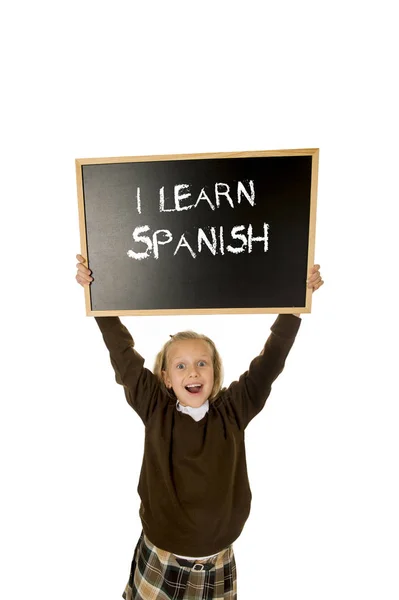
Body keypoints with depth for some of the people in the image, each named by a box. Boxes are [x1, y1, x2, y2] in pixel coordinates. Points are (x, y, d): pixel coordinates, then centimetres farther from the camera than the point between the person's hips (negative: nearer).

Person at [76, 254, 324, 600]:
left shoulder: (233, 410, -12)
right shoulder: (155, 409, -14)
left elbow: (272, 359, -14)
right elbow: (123, 355, -15)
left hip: (217, 561, 1)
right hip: (159, 559, 0)